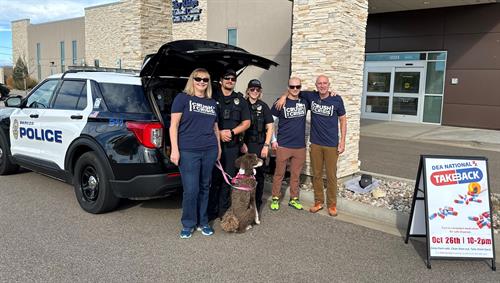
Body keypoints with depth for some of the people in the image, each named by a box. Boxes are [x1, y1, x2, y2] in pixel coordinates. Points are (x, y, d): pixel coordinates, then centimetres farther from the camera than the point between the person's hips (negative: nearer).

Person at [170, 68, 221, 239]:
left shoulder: (212, 103, 15)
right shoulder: (182, 98, 0)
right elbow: (174, 125, -5)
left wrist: (219, 147, 20)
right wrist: (175, 149, -11)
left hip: (209, 151, 5)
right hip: (188, 152, -4)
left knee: (204, 187, 11)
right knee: (191, 189, -4)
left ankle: (203, 222, 25)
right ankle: (188, 224, 15)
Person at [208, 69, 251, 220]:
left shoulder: (240, 100, 13)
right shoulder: (212, 97, 6)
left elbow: (246, 123, 9)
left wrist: (232, 132, -6)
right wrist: (219, 133, -11)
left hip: (233, 145, 2)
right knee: (213, 177, -3)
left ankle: (223, 210, 15)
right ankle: (211, 211, 7)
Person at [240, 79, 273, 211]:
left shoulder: (263, 106, 6)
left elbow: (269, 127, 5)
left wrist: (266, 145, -3)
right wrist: (242, 143, -2)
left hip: (259, 145, 0)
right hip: (245, 144, 0)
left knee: (258, 174, 2)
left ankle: (257, 204, 13)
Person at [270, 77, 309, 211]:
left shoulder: (305, 102, 5)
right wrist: (273, 140, -4)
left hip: (300, 146, 3)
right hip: (283, 146, -3)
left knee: (296, 175, 11)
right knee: (279, 174, 5)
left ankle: (294, 199, 24)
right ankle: (275, 199, 17)